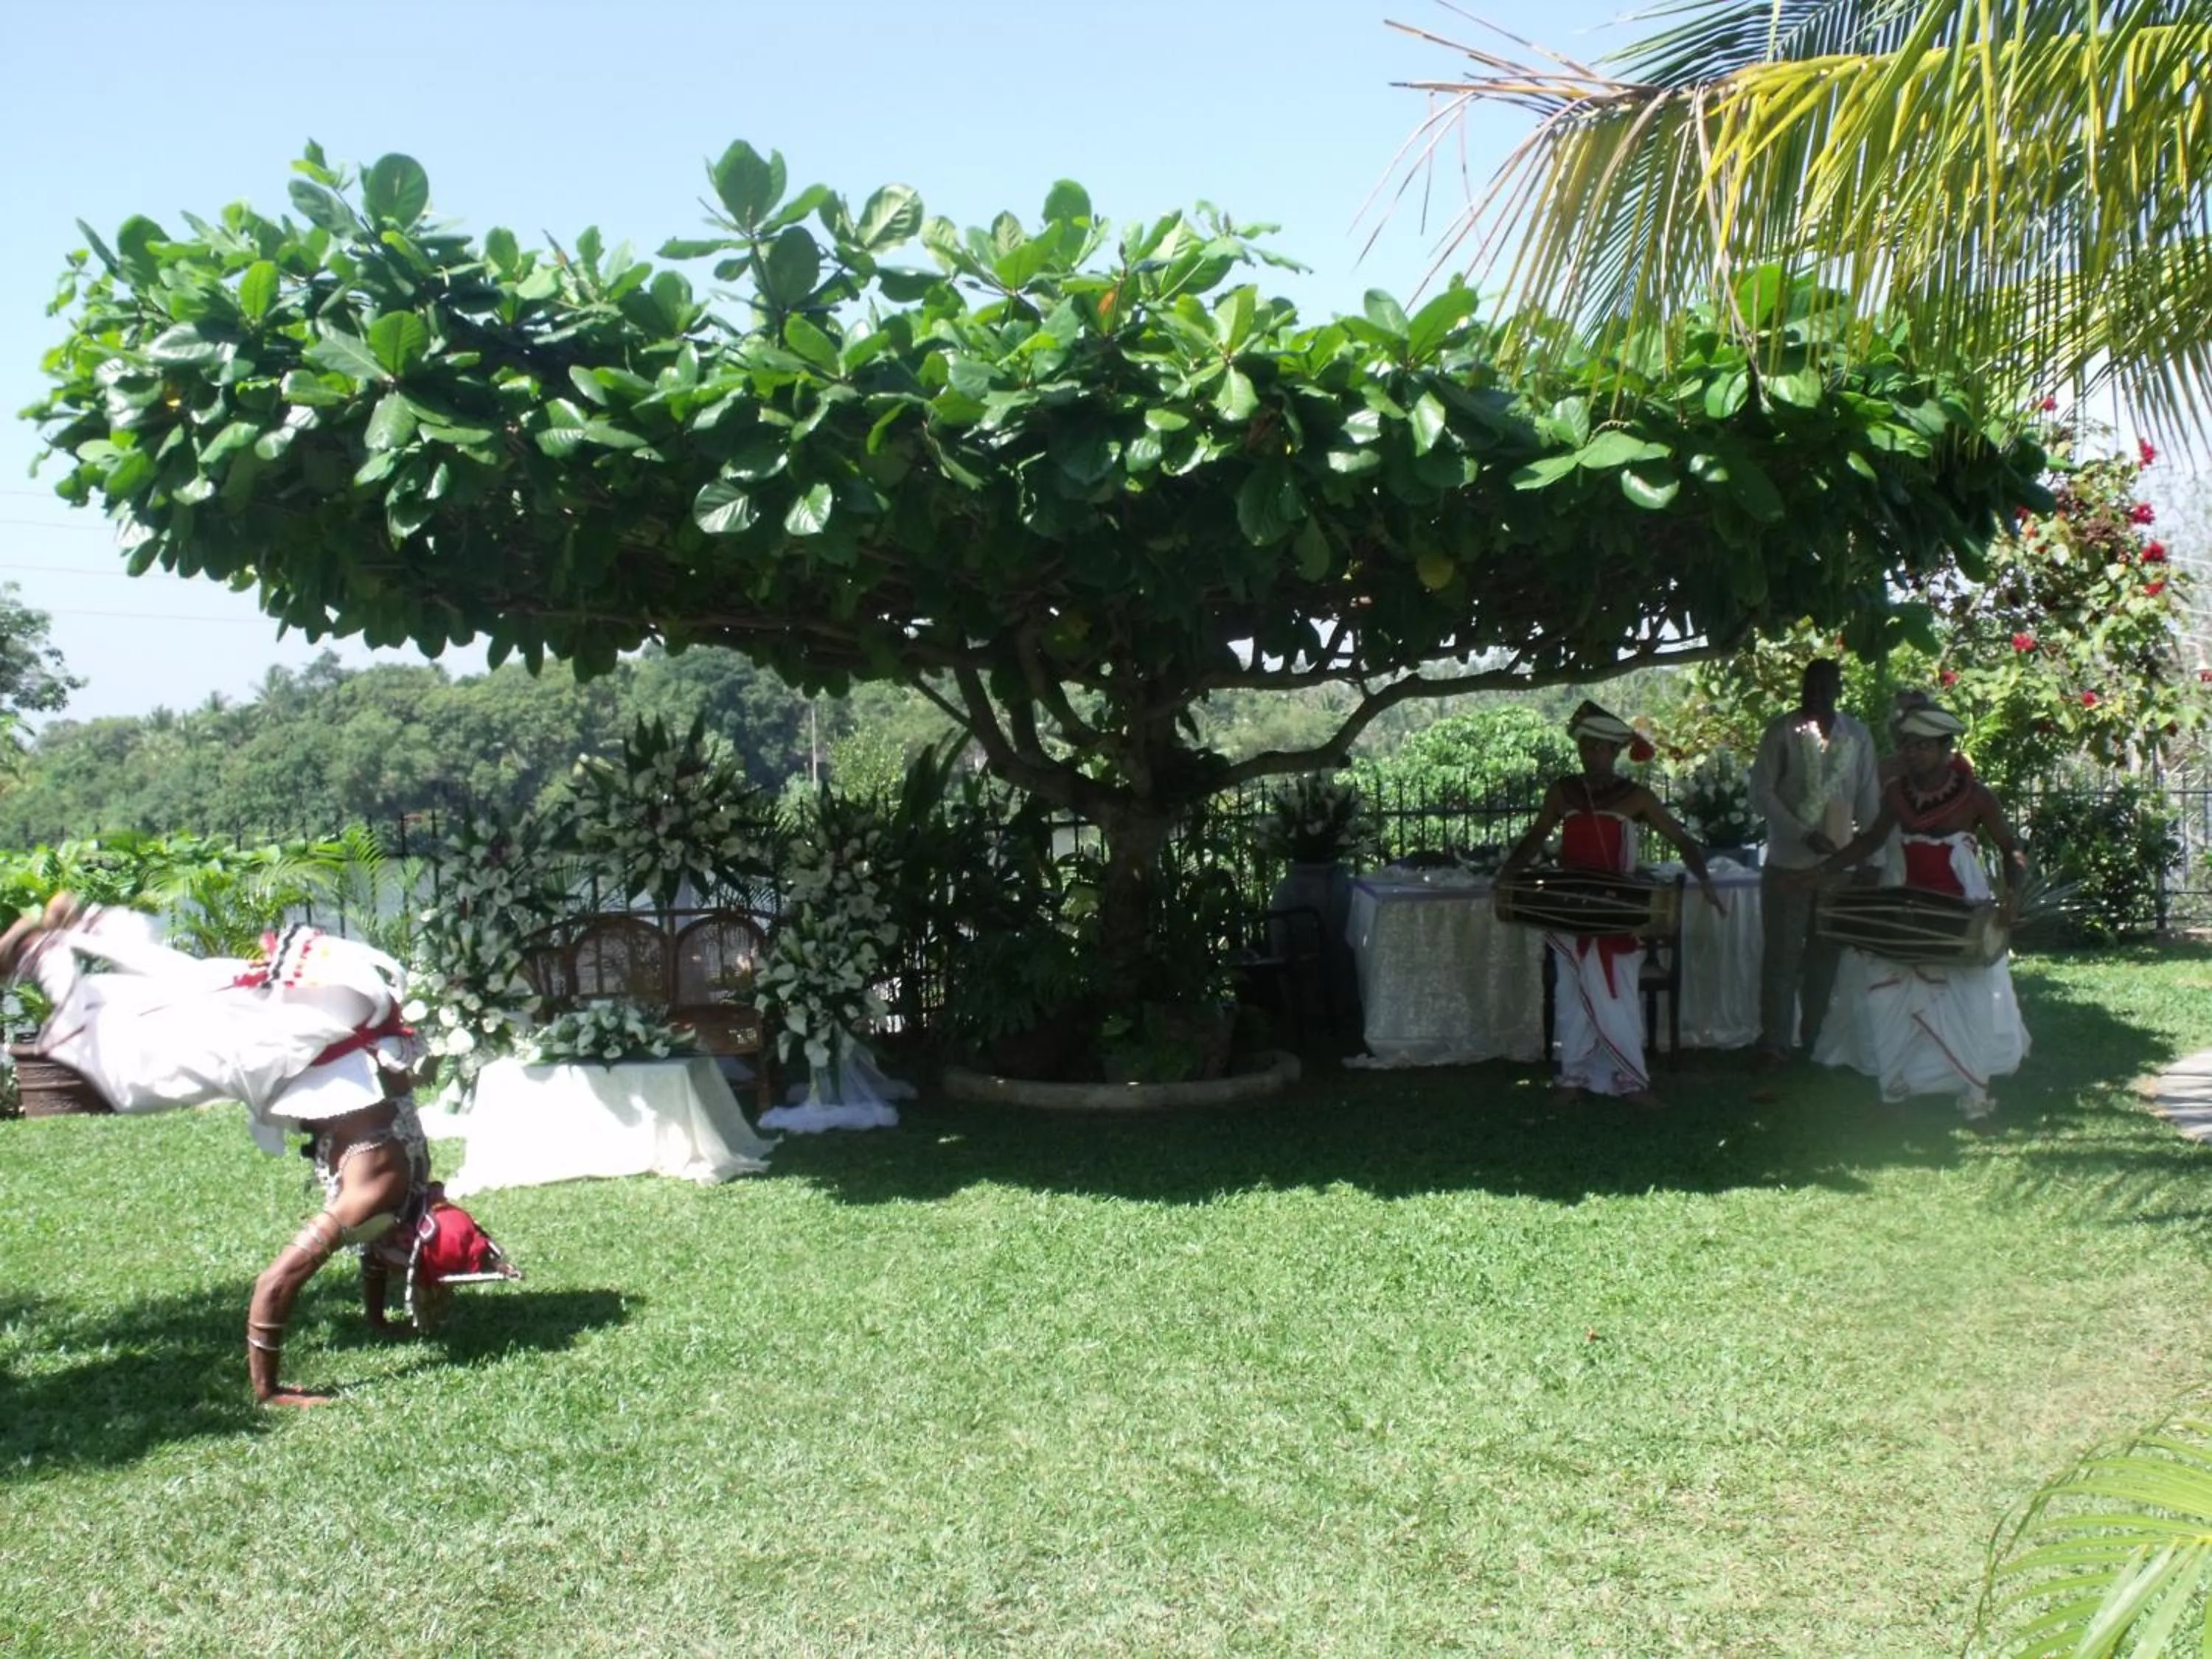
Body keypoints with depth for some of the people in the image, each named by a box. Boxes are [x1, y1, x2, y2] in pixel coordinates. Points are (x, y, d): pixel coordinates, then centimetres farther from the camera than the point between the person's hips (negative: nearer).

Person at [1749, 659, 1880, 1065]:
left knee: (1826, 954, 8)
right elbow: (1761, 792, -7)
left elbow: (1868, 800, 11)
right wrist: (1804, 835, -17)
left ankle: (1817, 1039, 18)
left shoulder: (1857, 735, 8)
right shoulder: (1782, 732, -2)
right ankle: (1775, 1042, 4)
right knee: (1783, 954, -1)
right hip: (1787, 864, -3)